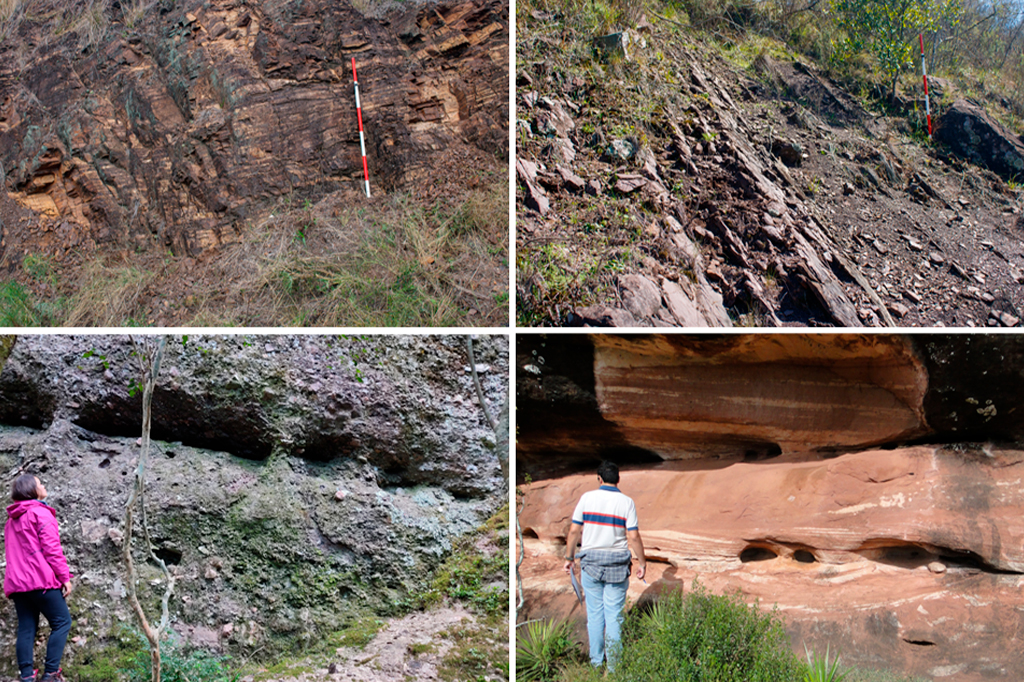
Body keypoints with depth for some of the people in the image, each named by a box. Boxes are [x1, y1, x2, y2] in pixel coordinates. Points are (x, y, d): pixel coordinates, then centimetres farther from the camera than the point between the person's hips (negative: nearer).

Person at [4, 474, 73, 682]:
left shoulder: (12, 519, 22)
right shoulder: (41, 513, -4)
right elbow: (51, 549, -11)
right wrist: (65, 577, -10)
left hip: (16, 581, 8)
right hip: (41, 579, -8)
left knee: (26, 628, 4)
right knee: (62, 622, -3)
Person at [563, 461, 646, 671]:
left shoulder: (587, 497, -3)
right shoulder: (626, 502, -5)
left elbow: (574, 531, -2)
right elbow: (634, 537, -7)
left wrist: (569, 557, 9)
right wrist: (642, 563, 4)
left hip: (591, 561, 1)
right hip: (617, 564, -1)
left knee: (594, 613, 10)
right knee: (614, 614, 5)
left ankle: (596, 660, 17)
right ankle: (612, 663, 6)